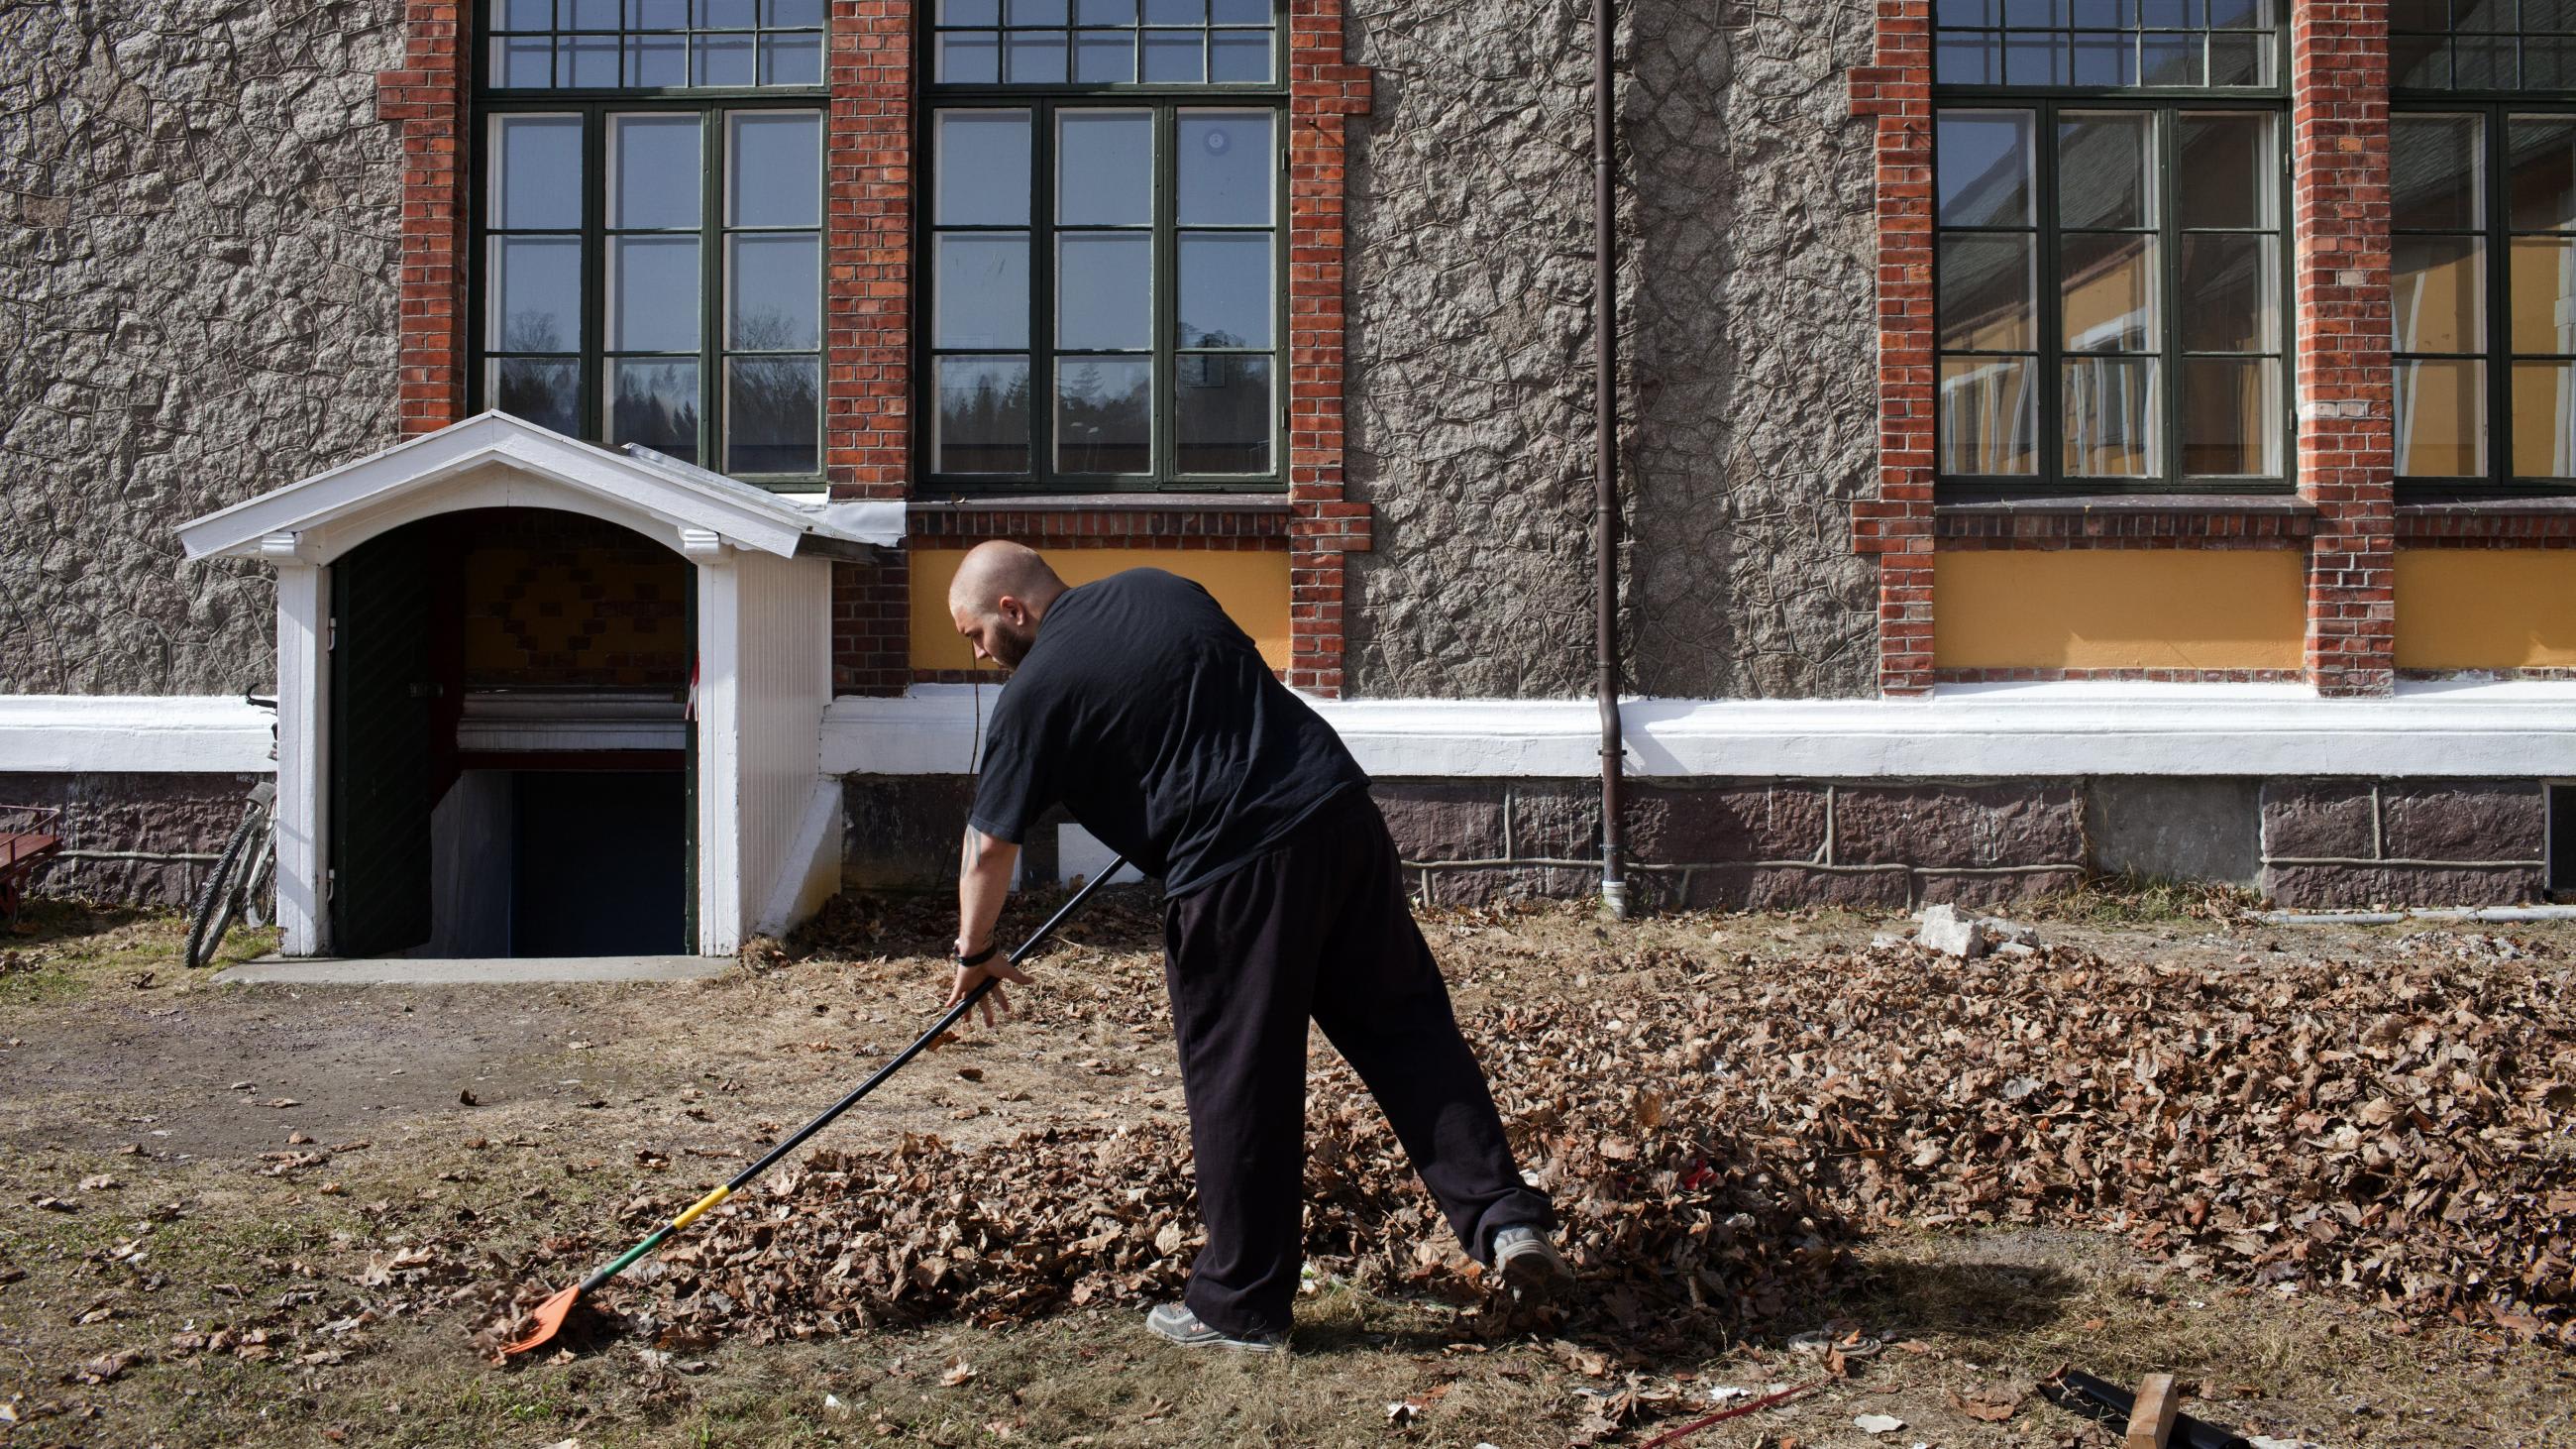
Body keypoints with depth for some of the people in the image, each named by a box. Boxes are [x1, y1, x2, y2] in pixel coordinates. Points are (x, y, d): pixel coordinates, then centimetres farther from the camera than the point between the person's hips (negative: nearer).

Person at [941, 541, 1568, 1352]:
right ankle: (1506, 1216, 4)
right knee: (1406, 1025, 11)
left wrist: (974, 953, 19)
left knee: (1237, 1083, 5)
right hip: (1342, 811, 7)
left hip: (1235, 864, -7)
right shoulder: (1157, 587, 18)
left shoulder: (1037, 690, -1)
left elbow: (990, 847, 5)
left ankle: (1238, 1307, 17)